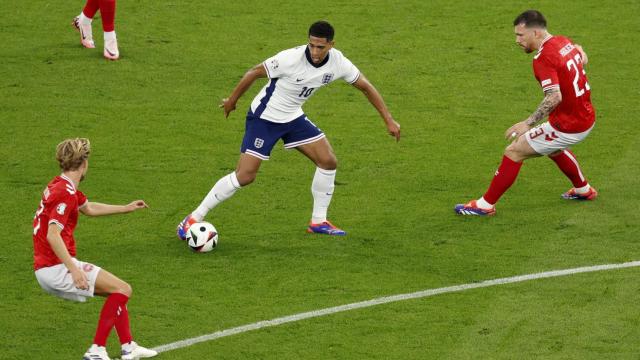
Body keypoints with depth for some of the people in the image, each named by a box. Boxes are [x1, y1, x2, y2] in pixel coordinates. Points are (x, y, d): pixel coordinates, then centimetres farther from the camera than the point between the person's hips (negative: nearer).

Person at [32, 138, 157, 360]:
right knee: (122, 290, -9)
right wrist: (74, 270, -31)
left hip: (46, 269, 10)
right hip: (57, 269, -10)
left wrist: (126, 208, 41)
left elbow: (89, 208, 33)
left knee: (116, 290, 20)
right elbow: (52, 235, -28)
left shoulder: (61, 186, 14)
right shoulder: (65, 193, -18)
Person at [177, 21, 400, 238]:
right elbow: (255, 73, -16)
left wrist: (389, 120, 1)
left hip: (293, 118, 6)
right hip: (264, 118, -6)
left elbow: (366, 87, 1)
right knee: (244, 176, -13)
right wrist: (232, 100, -4)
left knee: (328, 162, -1)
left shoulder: (338, 63, -14)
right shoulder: (292, 59, -30)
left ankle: (318, 222, 14)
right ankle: (194, 218, -3)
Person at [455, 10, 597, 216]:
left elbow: (555, 97, -35)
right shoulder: (564, 42, 2)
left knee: (514, 152, -1)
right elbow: (582, 58, 23)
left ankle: (486, 204, 6)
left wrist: (528, 123, -34)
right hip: (586, 118, 9)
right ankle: (583, 190, 53)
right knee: (553, 149, 37)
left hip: (568, 126, -9)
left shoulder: (543, 59, -24)